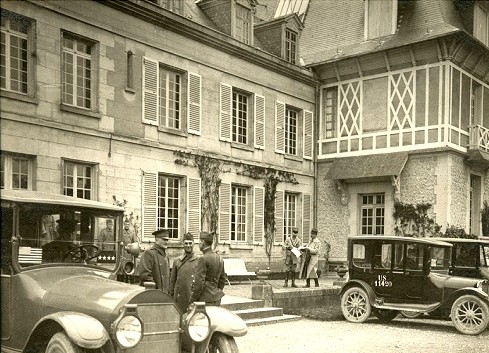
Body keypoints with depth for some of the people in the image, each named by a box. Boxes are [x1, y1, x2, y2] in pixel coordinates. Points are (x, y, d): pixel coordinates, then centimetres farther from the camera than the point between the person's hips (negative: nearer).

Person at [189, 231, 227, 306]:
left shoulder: (203, 259, -14)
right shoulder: (220, 259, 11)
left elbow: (199, 282, -17)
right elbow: (223, 280, 18)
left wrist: (192, 301, -10)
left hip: (205, 300, -8)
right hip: (217, 300, 8)